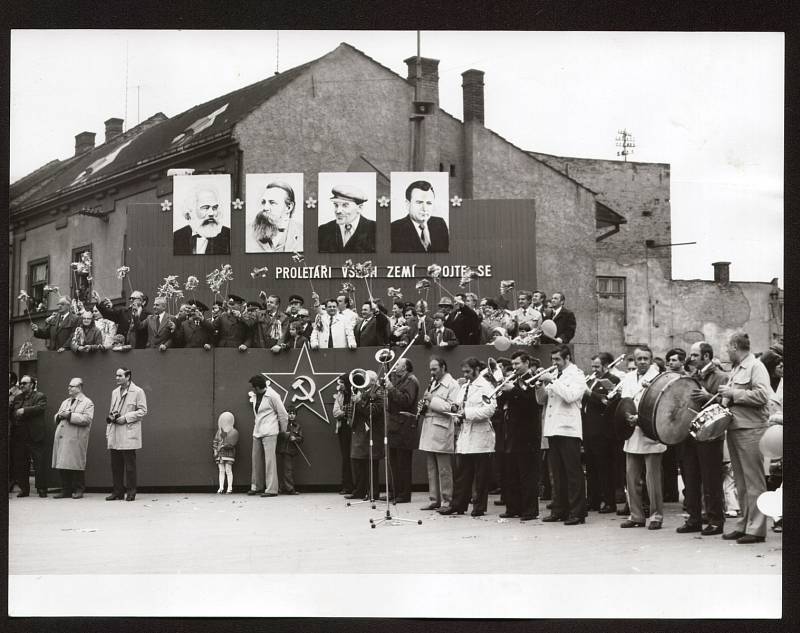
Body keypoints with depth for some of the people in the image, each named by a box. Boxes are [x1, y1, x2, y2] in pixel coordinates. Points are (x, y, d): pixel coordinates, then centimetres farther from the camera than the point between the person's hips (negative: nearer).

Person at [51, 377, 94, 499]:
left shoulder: (87, 403, 1)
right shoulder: (65, 402, 24)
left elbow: (87, 419, -13)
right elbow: (56, 417, 26)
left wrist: (70, 415, -15)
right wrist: (60, 416, 2)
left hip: (76, 440, -7)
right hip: (61, 439, 7)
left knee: (76, 466, -4)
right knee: (62, 466, 4)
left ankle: (78, 490, 5)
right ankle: (66, 490, 11)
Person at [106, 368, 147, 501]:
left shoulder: (137, 391, -1)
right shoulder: (115, 392, 20)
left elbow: (142, 411, -6)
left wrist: (126, 418, -13)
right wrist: (110, 416, 5)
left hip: (129, 434, -6)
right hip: (114, 436, 6)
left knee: (129, 464, -4)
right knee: (116, 464, 5)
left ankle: (131, 492, 2)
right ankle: (117, 491, 11)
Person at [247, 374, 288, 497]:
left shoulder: (272, 396, -13)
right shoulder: (254, 396, 8)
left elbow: (283, 414, -5)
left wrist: (283, 430, 4)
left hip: (269, 432, -7)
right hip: (257, 431, 8)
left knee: (269, 459, -10)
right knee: (256, 459, 11)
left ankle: (271, 489, -10)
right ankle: (256, 486, 25)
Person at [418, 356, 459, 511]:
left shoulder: (452, 385, -7)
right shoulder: (433, 384, 20)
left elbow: (452, 407, -18)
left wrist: (432, 400, -16)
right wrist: (424, 405, 8)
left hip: (442, 432, -8)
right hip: (429, 432, 8)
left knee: (444, 470, -5)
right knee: (432, 469, 11)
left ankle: (446, 502, -1)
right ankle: (434, 500, 16)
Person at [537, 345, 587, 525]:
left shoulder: (577, 375, -2)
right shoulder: (554, 376, 18)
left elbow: (570, 396, -19)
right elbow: (541, 400, 18)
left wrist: (552, 382, -16)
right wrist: (541, 386, 0)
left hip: (568, 429, -7)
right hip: (552, 429, 7)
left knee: (573, 472, -6)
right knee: (557, 473, 11)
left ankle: (577, 513, -5)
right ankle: (559, 509, 17)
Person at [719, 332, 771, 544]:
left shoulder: (756, 367, -8)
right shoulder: (735, 369, 20)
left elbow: (762, 395, -20)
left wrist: (733, 394, -17)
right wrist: (724, 397, 4)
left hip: (751, 430, -9)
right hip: (734, 429, 9)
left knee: (754, 482, -6)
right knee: (740, 482, 12)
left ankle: (756, 529, -5)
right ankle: (743, 525, 18)